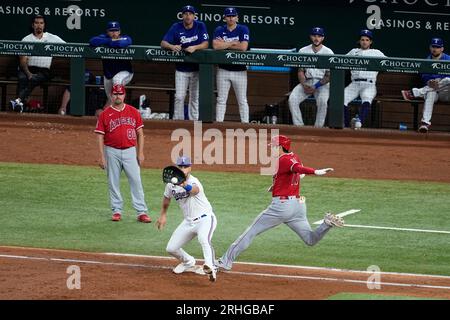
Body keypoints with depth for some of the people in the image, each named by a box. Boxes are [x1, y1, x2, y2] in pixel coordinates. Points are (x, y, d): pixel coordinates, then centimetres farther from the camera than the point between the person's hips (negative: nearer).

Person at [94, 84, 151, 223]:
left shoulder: (133, 112, 5)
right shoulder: (105, 114, 2)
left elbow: (140, 133, 7)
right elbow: (100, 136, 0)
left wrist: (140, 153, 0)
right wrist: (102, 157, -6)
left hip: (130, 151, 0)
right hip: (112, 152, 0)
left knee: (135, 181, -6)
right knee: (113, 183, 4)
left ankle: (142, 212, -6)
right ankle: (117, 211, 14)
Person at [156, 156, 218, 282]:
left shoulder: (193, 181, -23)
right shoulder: (172, 184, -2)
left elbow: (195, 190, -50)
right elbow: (167, 197, 20)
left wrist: (185, 186, -71)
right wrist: (163, 214, 26)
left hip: (205, 218, -7)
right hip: (188, 222, 7)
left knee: (203, 239, -38)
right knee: (171, 248, 8)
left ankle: (210, 268, -46)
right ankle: (188, 262, 36)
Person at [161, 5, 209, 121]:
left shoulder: (200, 26, -4)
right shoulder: (176, 27, -3)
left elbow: (206, 44, -13)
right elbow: (163, 43, -9)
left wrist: (195, 47, -32)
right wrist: (172, 46, -31)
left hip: (197, 69, 0)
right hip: (181, 69, 0)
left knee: (195, 97, 4)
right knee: (179, 97, -4)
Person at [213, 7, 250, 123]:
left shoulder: (243, 29, -3)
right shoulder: (219, 30, 4)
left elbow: (243, 47, -17)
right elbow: (216, 46, -13)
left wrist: (224, 44, -9)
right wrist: (233, 43, -11)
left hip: (240, 71, -2)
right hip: (223, 70, 2)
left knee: (242, 100, 2)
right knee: (221, 100, 4)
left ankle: (245, 124, 3)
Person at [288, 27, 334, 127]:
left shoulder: (328, 52, -3)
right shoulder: (303, 51, 6)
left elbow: (329, 75, -5)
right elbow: (300, 71, 6)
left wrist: (316, 86, -16)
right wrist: (304, 85, -13)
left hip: (322, 83, -3)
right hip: (306, 82, 3)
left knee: (322, 100, -33)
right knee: (292, 99, -21)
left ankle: (318, 127, -26)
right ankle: (298, 126, -19)